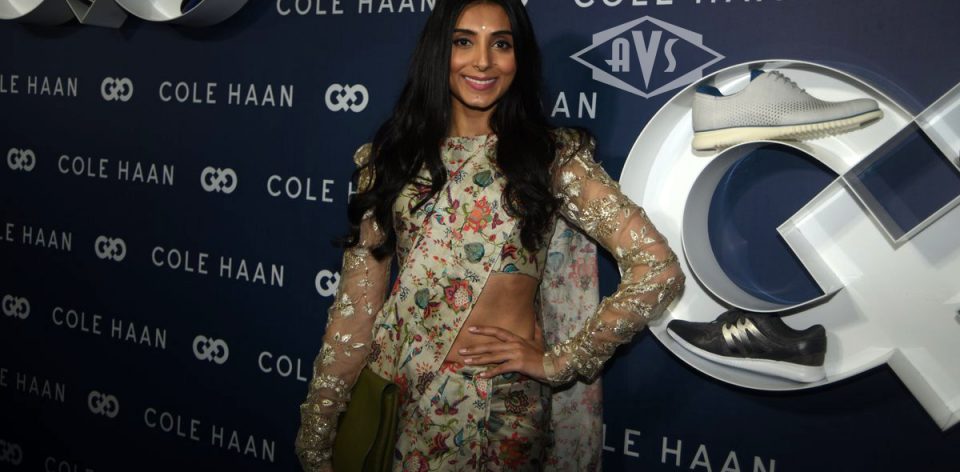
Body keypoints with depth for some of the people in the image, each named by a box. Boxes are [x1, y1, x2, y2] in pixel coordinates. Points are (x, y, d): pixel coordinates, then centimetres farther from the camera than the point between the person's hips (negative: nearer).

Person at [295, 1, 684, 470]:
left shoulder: (553, 154, -3)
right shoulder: (391, 158, 3)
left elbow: (657, 271, -9)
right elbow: (356, 306, 1)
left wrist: (557, 361, -8)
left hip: (496, 402, -2)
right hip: (389, 392, 3)